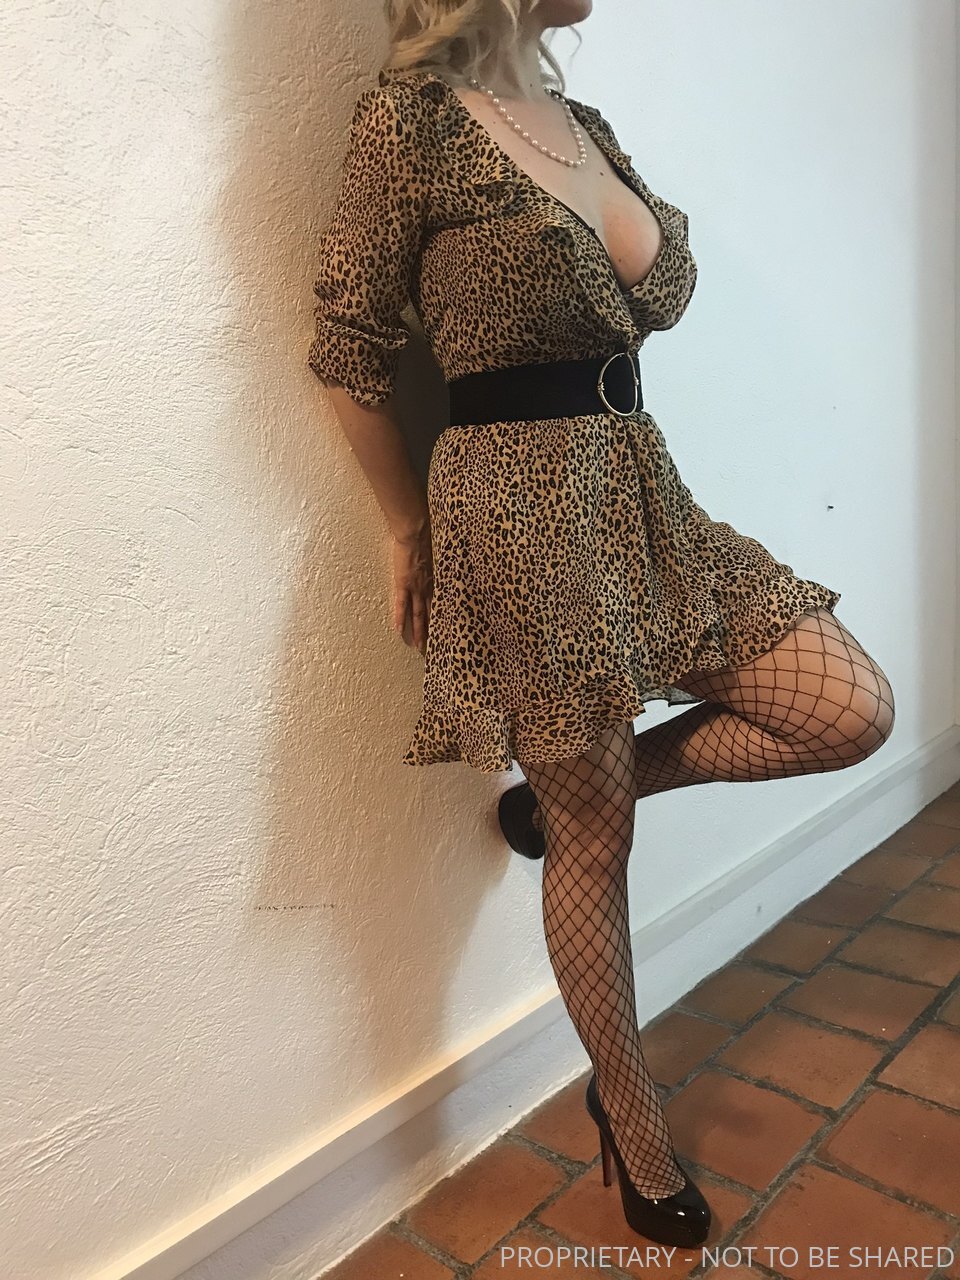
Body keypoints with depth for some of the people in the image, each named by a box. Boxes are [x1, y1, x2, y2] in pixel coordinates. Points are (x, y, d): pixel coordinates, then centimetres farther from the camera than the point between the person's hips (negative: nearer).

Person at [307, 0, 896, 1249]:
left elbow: (660, 290, 13)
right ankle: (631, 1118, 28)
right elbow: (350, 348, -4)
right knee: (594, 839, 3)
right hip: (520, 502, -8)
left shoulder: (581, 121, 18)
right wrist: (411, 535, 1)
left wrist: (594, 157, 7)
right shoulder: (413, 113, -5)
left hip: (641, 487, 8)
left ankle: (578, 783, 16)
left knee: (855, 711, 1)